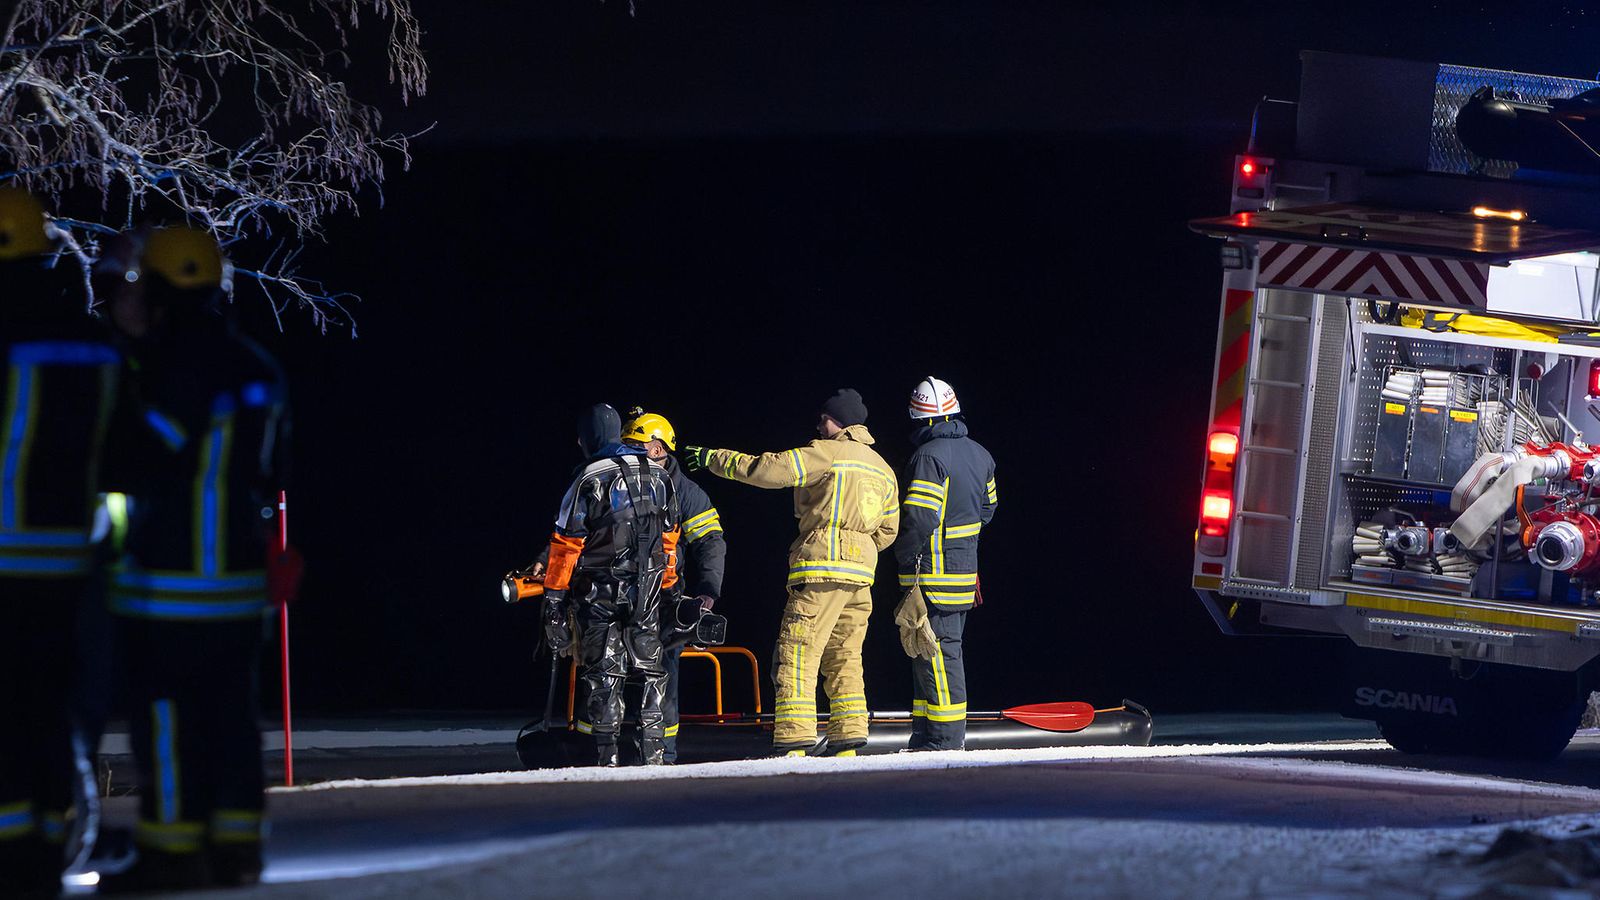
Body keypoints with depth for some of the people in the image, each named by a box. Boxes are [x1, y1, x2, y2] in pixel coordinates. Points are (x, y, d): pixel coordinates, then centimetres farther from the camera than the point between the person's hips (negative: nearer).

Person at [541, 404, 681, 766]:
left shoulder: (589, 480, -11)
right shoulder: (658, 476, 5)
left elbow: (566, 543, -10)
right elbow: (669, 536, 13)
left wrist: (553, 599, -5)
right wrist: (667, 585, 22)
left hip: (599, 591, -4)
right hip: (647, 590, 4)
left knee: (603, 671, 1)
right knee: (649, 670, 11)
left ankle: (607, 757, -4)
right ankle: (653, 754, 7)